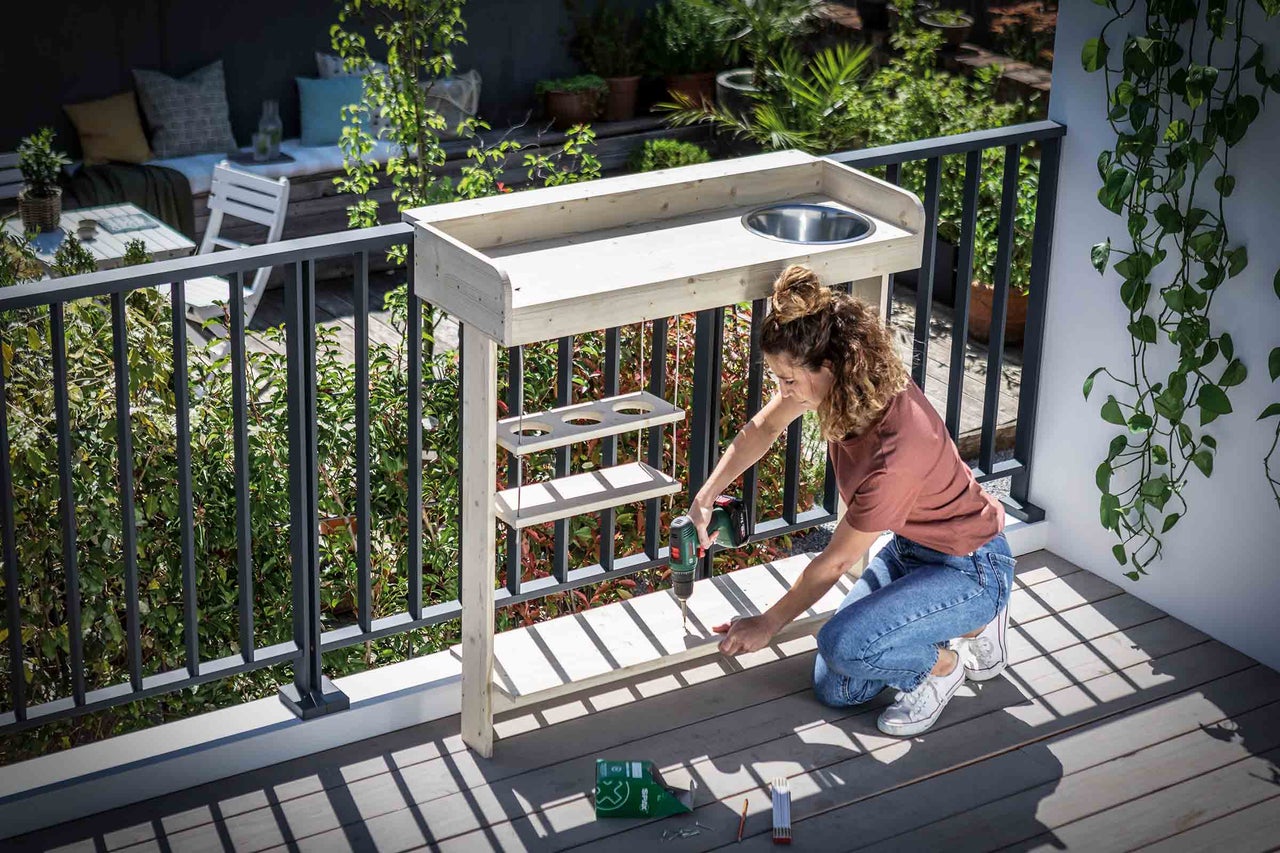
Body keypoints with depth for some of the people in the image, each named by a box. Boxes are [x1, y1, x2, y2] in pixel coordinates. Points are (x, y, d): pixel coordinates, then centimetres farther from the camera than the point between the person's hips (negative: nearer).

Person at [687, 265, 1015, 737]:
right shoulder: (849, 382, -16)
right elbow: (765, 426, 7)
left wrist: (766, 625, -10)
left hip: (969, 569, -8)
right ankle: (966, 624, 19)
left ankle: (944, 661, -1)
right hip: (911, 546, 8)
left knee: (843, 646, -30)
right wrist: (705, 496, -2)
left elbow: (834, 562, -23)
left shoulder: (897, 451, -38)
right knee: (835, 690, 7)